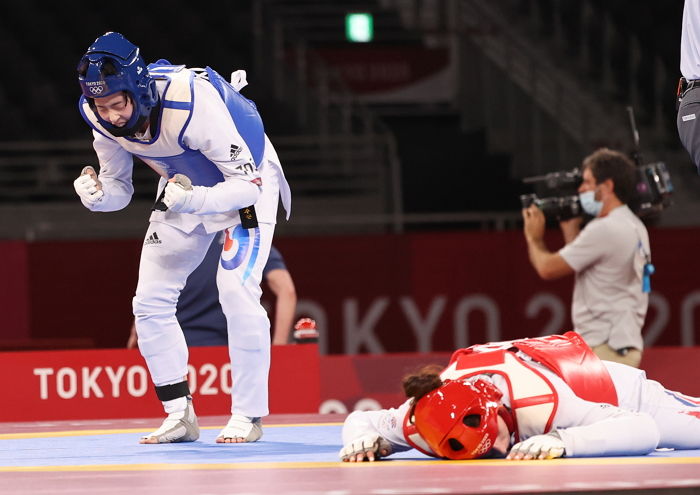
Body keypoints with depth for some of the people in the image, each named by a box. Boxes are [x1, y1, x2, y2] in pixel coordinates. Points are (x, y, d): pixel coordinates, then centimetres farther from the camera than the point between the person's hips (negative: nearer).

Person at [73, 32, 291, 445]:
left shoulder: (191, 101, -38)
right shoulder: (100, 116, -18)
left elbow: (247, 184, -33)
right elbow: (118, 188, -4)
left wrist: (194, 200, -50)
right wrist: (97, 196, -28)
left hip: (247, 178, -6)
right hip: (186, 187, 6)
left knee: (237, 291, -22)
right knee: (151, 298, -1)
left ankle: (248, 415, -10)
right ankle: (180, 415, 8)